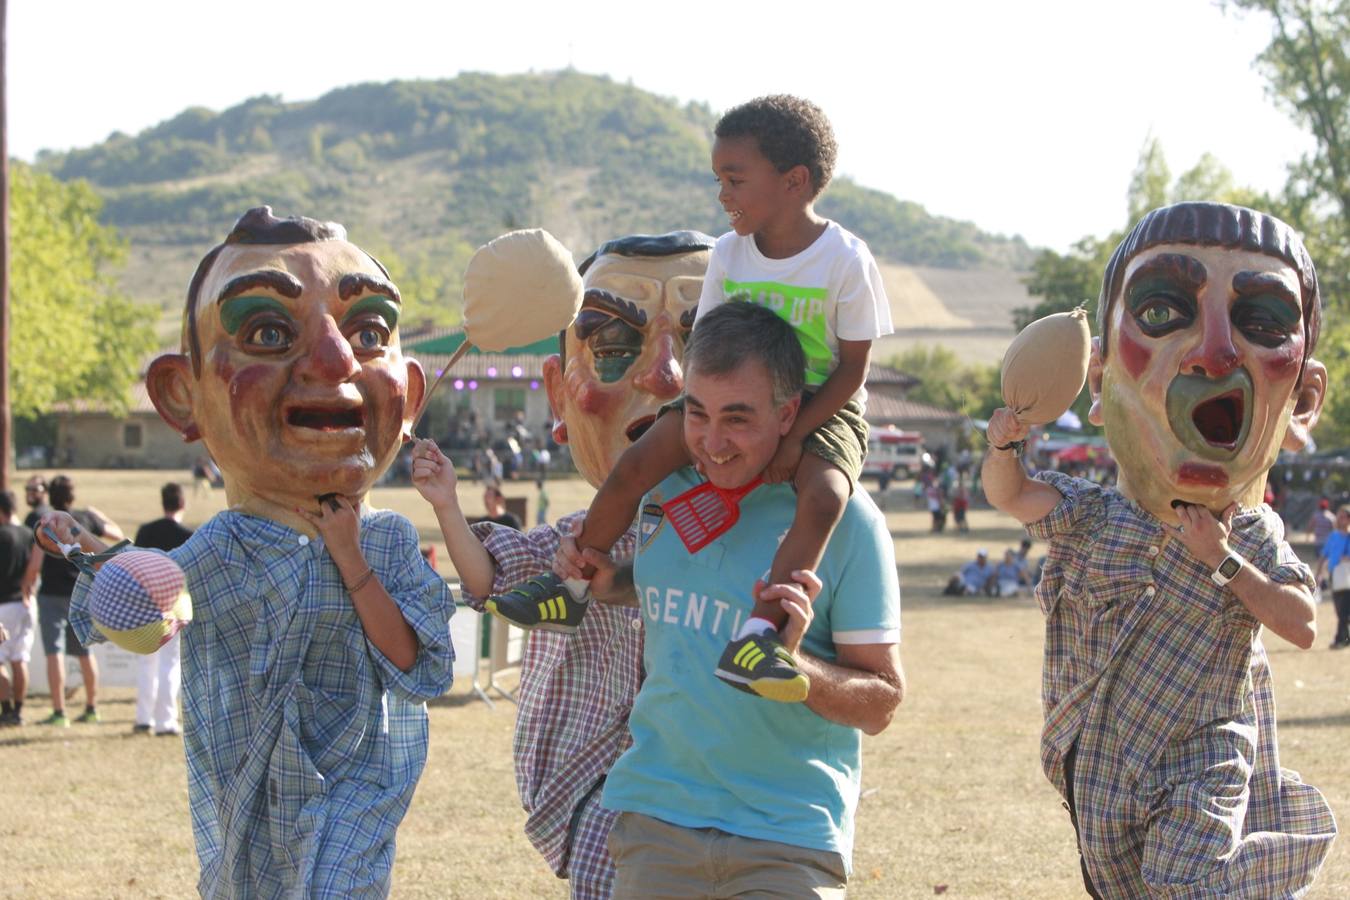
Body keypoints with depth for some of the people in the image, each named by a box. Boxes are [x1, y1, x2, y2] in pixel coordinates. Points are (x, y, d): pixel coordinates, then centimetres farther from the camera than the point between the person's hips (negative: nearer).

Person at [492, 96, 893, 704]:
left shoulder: (845, 260, -15)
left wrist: (794, 437, -21)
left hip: (821, 411, -4)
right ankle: (571, 585, -2)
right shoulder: (729, 254, -1)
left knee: (823, 495, -36)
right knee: (638, 462, -16)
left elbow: (853, 368, -13)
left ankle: (754, 637, -42)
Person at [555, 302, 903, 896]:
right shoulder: (662, 486, 5)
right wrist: (608, 583, 7)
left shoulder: (844, 518, -9)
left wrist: (793, 664, -23)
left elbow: (881, 704, -7)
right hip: (654, 819, 4)